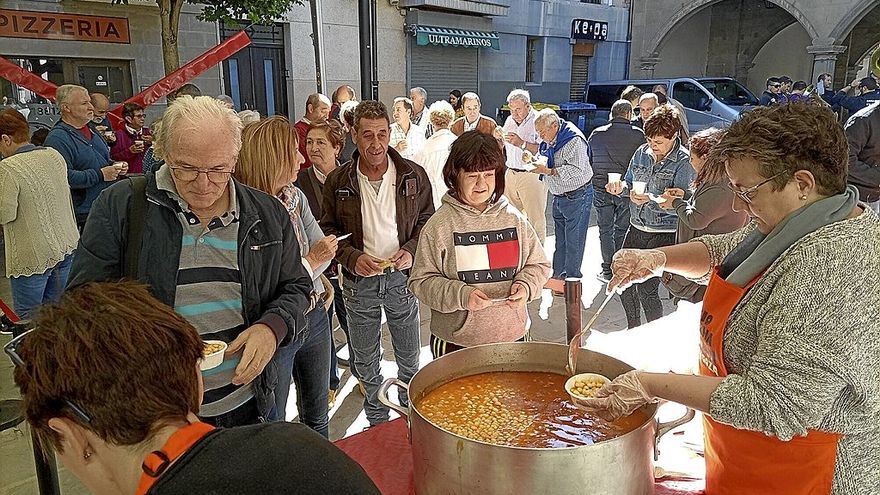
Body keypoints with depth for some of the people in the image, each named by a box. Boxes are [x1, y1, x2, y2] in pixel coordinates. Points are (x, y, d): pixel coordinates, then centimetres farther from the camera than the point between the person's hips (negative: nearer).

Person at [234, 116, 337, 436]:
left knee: (317, 416, 24)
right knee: (272, 425, 14)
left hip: (313, 317, 7)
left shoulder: (296, 197, -1)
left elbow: (322, 252, 6)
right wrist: (311, 261, -20)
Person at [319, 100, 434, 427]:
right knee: (365, 360, 15)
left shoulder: (413, 175, -5)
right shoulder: (338, 181, -4)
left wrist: (411, 250, -13)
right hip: (359, 281, 0)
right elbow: (329, 230, 2)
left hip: (402, 278, 0)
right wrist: (353, 257, -15)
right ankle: (377, 420, 36)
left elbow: (427, 220, 5)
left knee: (409, 357, 15)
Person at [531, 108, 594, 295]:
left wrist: (548, 171, -29)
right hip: (559, 196, 9)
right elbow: (547, 164, 19)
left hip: (577, 196, -9)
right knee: (560, 239, 14)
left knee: (573, 241, -3)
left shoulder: (574, 140, -20)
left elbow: (576, 171, -28)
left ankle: (571, 281, 5)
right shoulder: (548, 141, 8)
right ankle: (558, 276, 23)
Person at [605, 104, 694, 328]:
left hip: (664, 234, -6)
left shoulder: (684, 162, -12)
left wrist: (650, 200, -32)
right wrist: (620, 188, -7)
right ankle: (633, 331, 32)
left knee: (646, 289, -9)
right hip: (636, 229, 6)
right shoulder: (642, 152, 5)